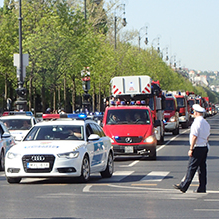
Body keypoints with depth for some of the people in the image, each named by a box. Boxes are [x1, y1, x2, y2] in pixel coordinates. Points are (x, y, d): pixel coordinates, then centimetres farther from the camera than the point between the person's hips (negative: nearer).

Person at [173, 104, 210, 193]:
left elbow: (194, 137, -17)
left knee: (191, 168, -6)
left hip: (198, 148, -8)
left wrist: (191, 149, -15)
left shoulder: (196, 123, -14)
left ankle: (183, 187, -4)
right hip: (205, 147, 8)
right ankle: (202, 188, 9)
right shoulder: (206, 123, 13)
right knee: (202, 168, 9)